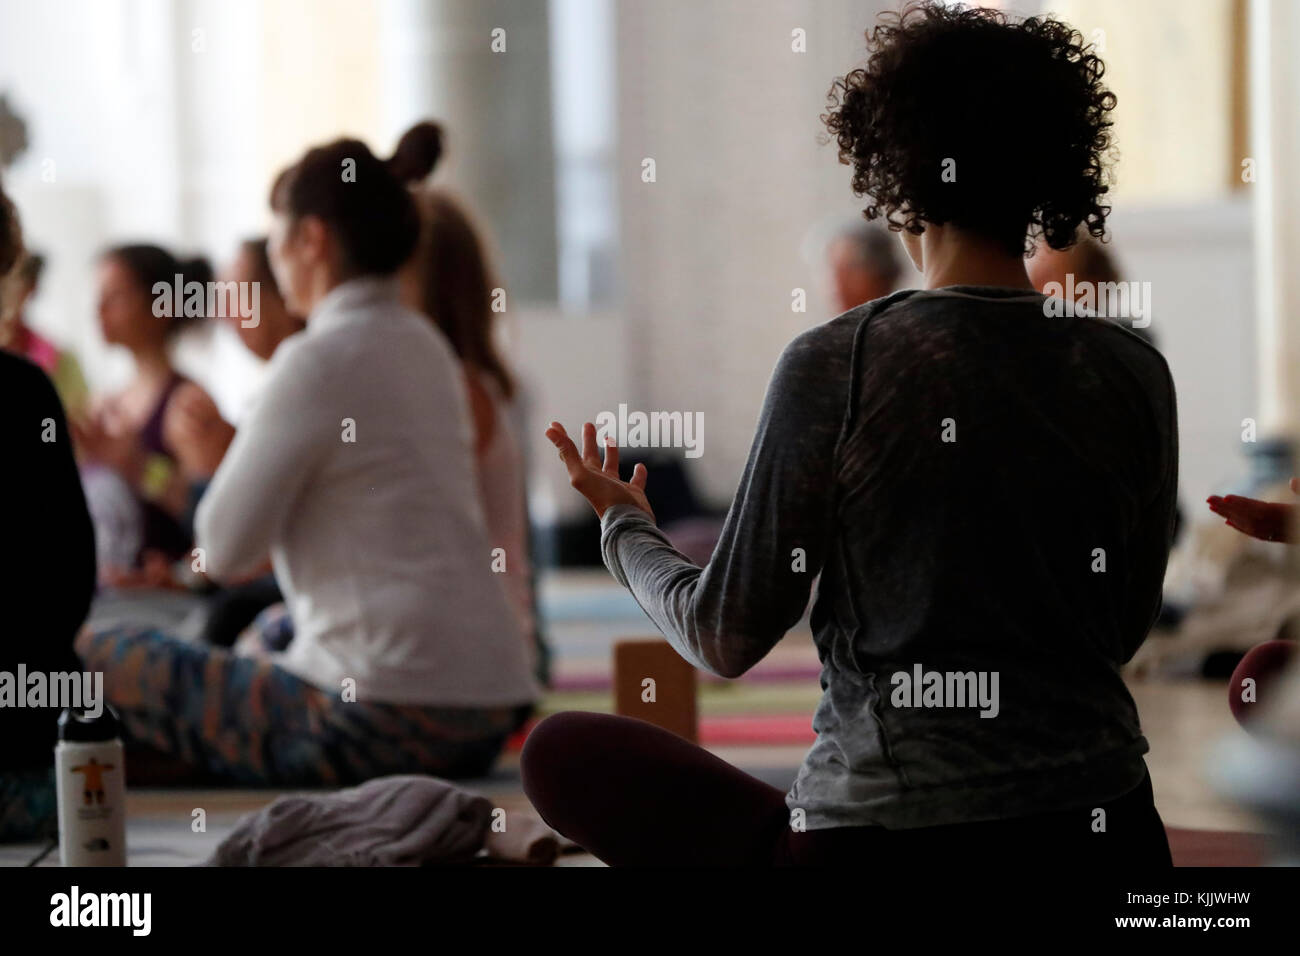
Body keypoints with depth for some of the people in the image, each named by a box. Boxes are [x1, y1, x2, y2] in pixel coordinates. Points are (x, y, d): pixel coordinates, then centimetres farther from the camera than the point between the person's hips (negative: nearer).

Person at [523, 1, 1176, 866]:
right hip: (1102, 830, 5)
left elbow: (727, 639, -3)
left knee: (564, 751, 11)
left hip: (891, 832, -5)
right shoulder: (1135, 376, 0)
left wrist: (626, 526, 18)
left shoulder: (836, 366, -11)